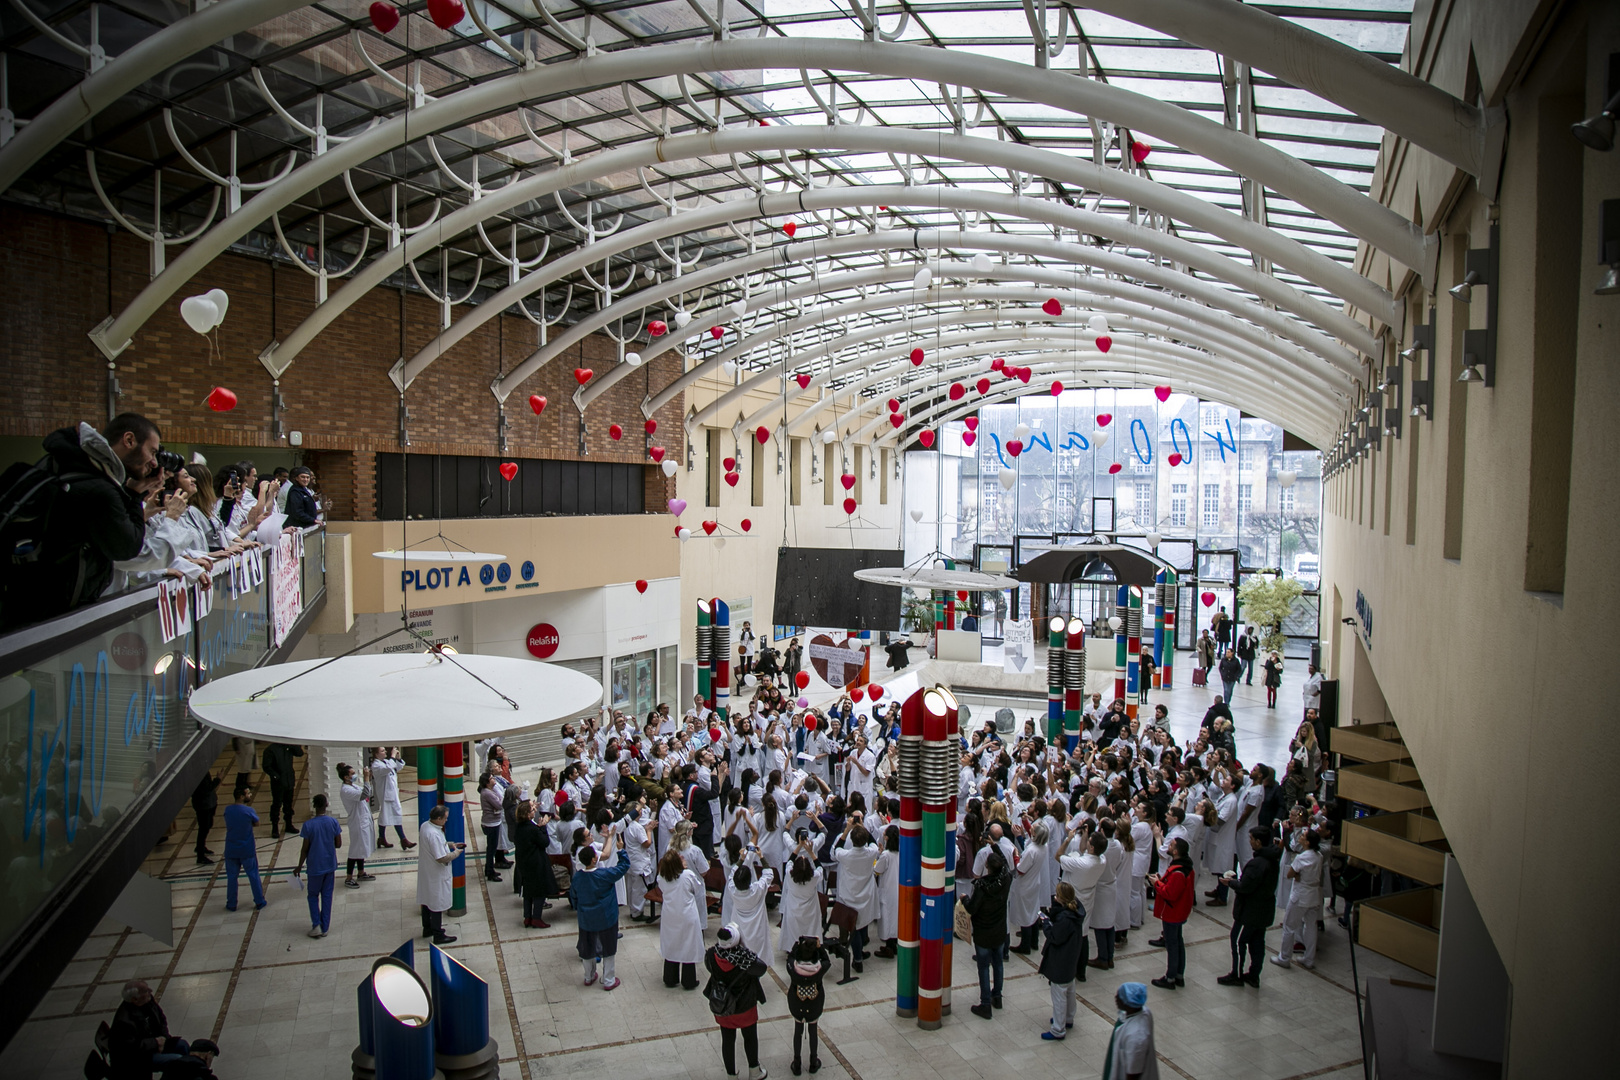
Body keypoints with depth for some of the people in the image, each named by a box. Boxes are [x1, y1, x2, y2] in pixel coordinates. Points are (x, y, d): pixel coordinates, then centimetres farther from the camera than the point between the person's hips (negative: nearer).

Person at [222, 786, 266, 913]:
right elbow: (256, 823, -1)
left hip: (231, 850, 3)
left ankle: (231, 904, 23)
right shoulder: (248, 811, -18)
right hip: (247, 850, -3)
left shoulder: (228, 810, -7)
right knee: (253, 875, 11)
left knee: (231, 877, 14)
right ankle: (259, 901, 19)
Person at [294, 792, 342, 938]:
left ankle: (316, 925, 5)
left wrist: (299, 866, 3)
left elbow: (305, 848, -10)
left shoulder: (308, 825, -15)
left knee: (313, 895, 15)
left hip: (315, 867, -2)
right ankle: (325, 927, 16)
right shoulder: (333, 822, -8)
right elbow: (339, 844, -3)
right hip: (330, 865, 2)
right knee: (327, 895, 12)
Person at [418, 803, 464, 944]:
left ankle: (427, 928, 38)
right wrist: (456, 853, -13)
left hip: (425, 871, 10)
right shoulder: (434, 834, -31)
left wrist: (450, 844, 7)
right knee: (437, 905, 4)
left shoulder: (425, 826, -1)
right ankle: (438, 935, 15)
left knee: (427, 901, 22)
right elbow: (442, 858, -29)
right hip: (436, 875, -10)